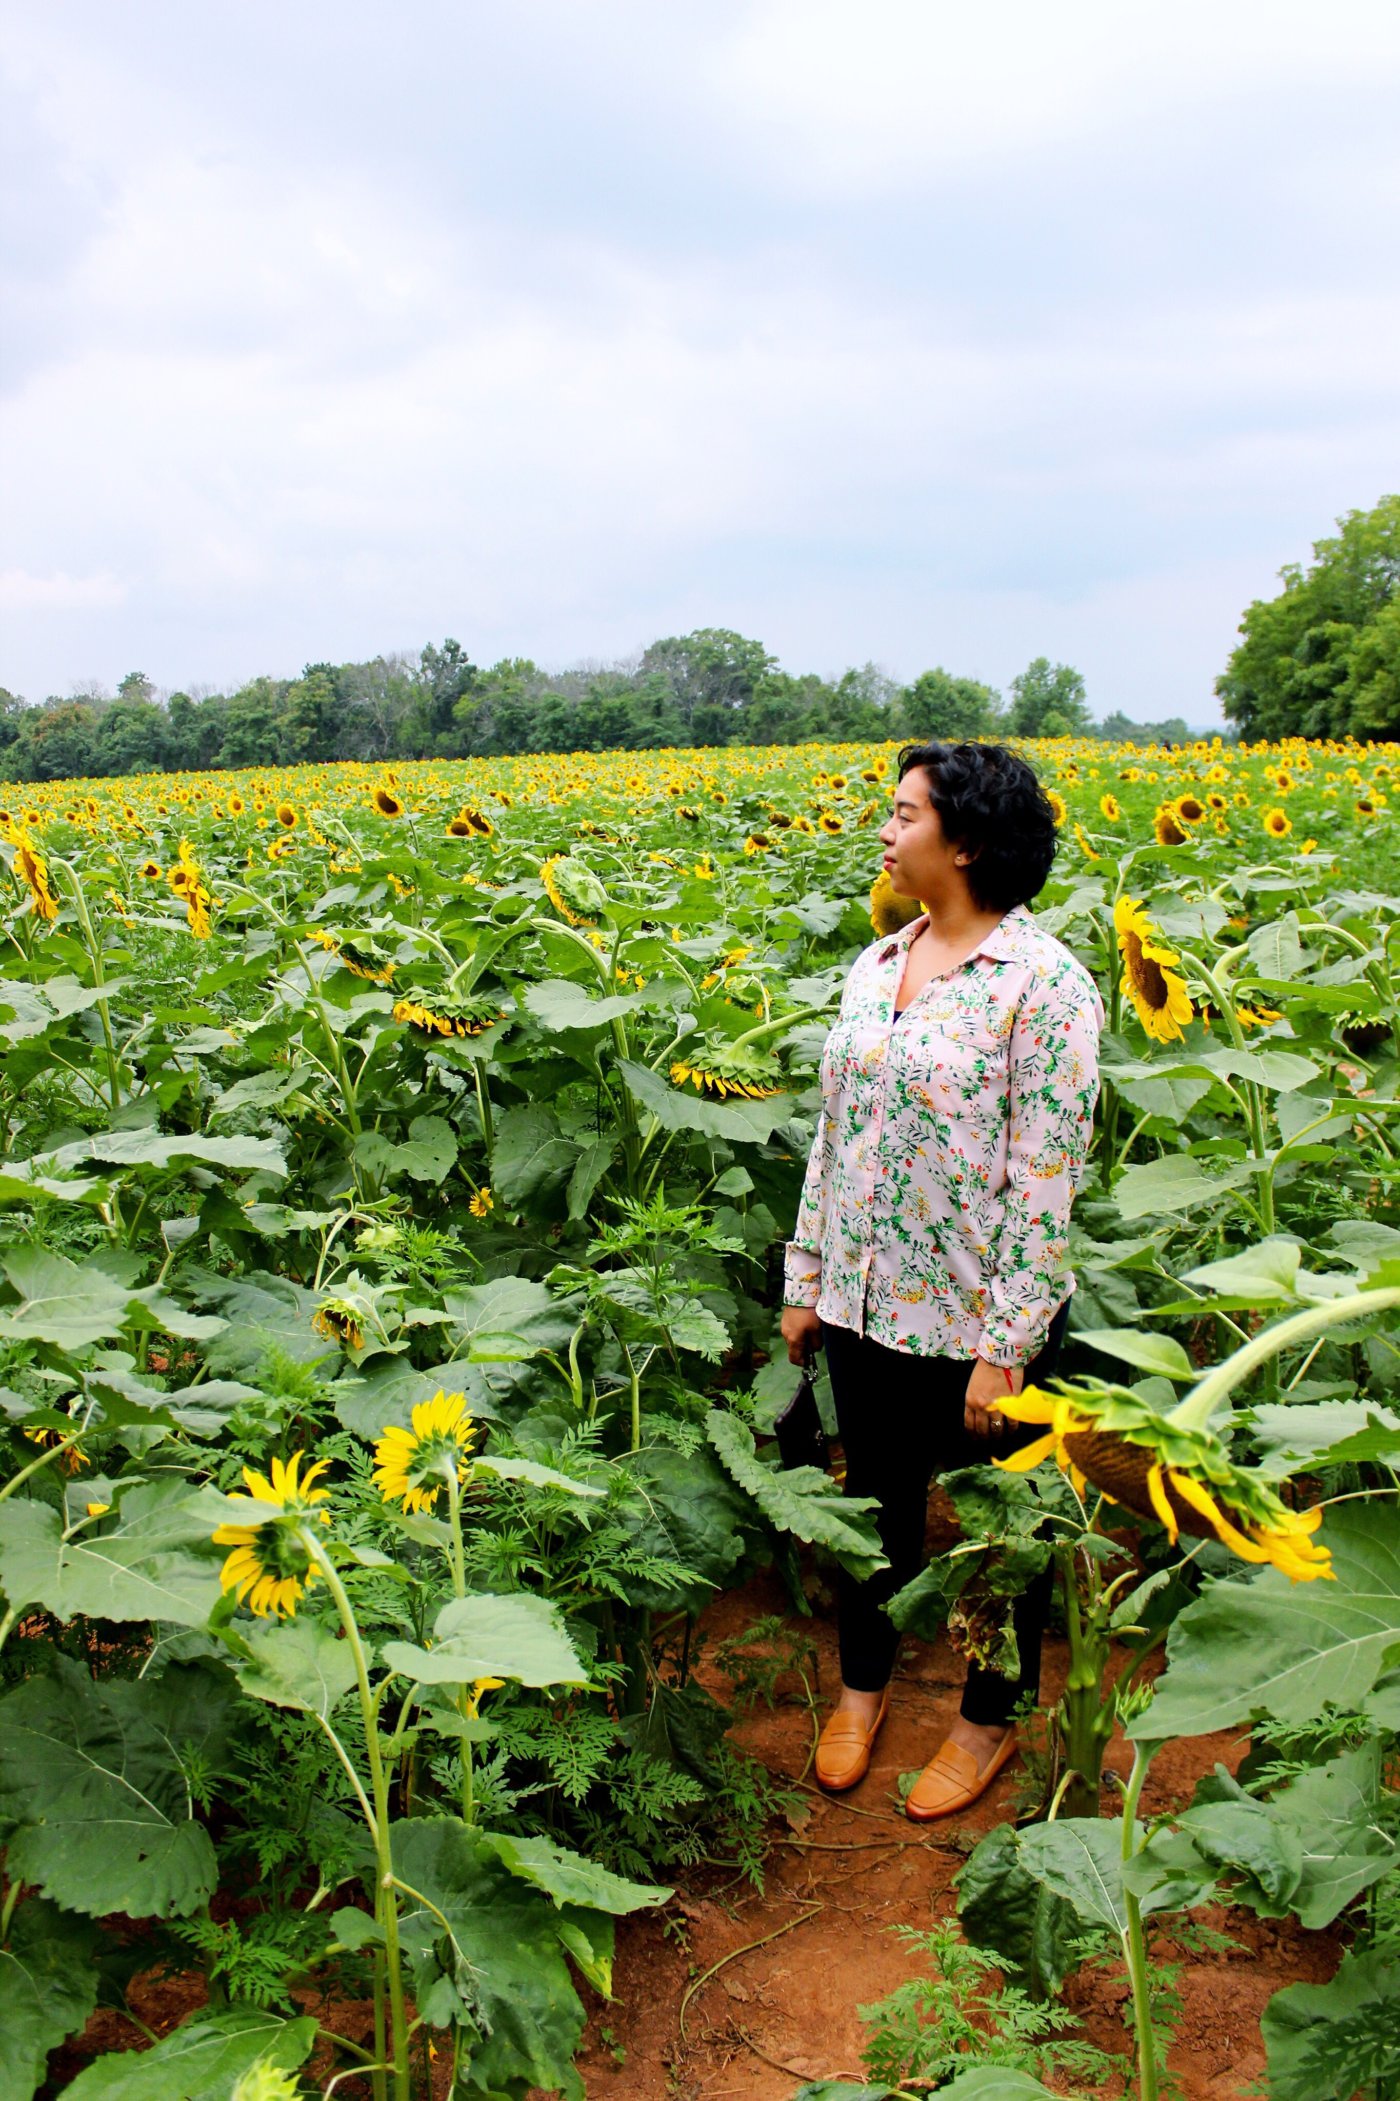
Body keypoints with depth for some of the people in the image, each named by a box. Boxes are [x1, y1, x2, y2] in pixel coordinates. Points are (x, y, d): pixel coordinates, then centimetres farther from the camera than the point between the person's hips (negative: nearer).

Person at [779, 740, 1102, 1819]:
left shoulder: (1046, 983, -17)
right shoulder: (876, 966, 4)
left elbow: (1047, 1179, -18)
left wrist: (1007, 1346, -17)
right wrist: (807, 1279, 11)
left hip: (975, 1325, -6)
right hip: (865, 1308, 6)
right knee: (877, 1498, 22)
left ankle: (994, 1718, 37)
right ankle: (864, 1684, 44)